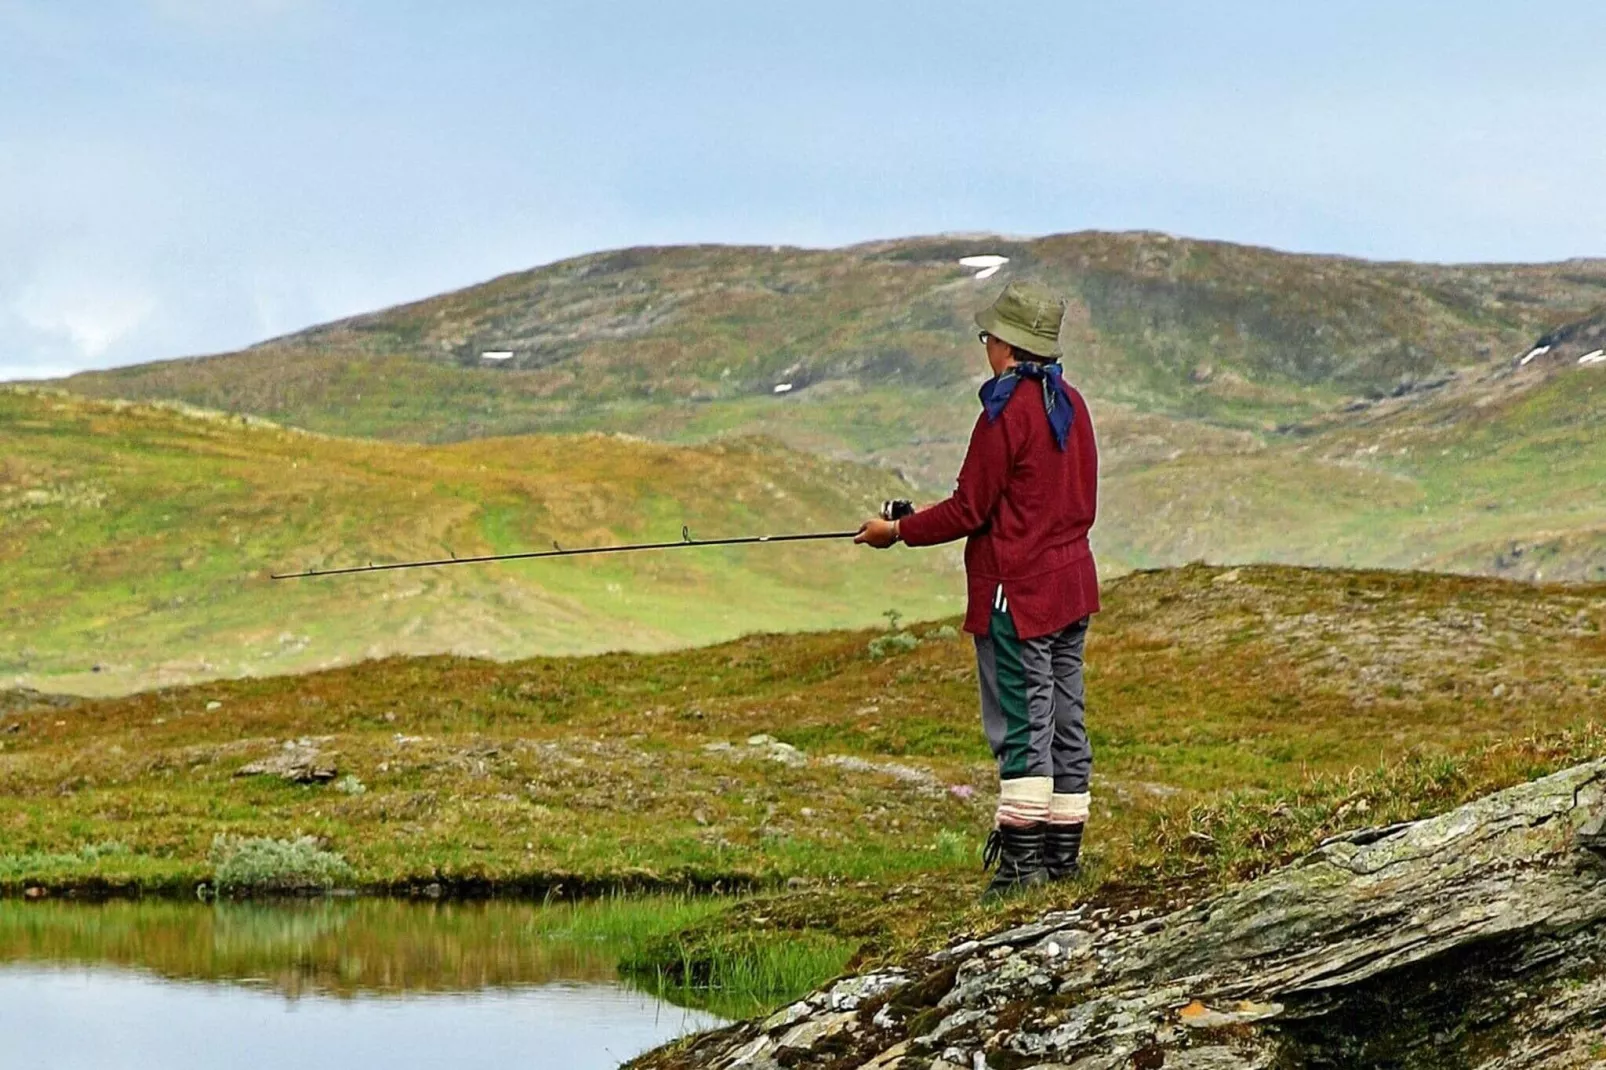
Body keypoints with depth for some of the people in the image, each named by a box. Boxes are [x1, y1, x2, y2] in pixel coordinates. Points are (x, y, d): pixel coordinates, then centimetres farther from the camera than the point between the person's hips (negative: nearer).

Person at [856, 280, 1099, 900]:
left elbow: (969, 510, -13)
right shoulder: (1071, 404, 10)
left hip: (1017, 590, -8)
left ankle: (1022, 859, -8)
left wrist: (895, 532, -1)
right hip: (1072, 584, 8)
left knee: (1022, 723, -7)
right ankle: (1064, 851, 14)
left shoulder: (1006, 413, -16)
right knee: (1066, 718, 10)